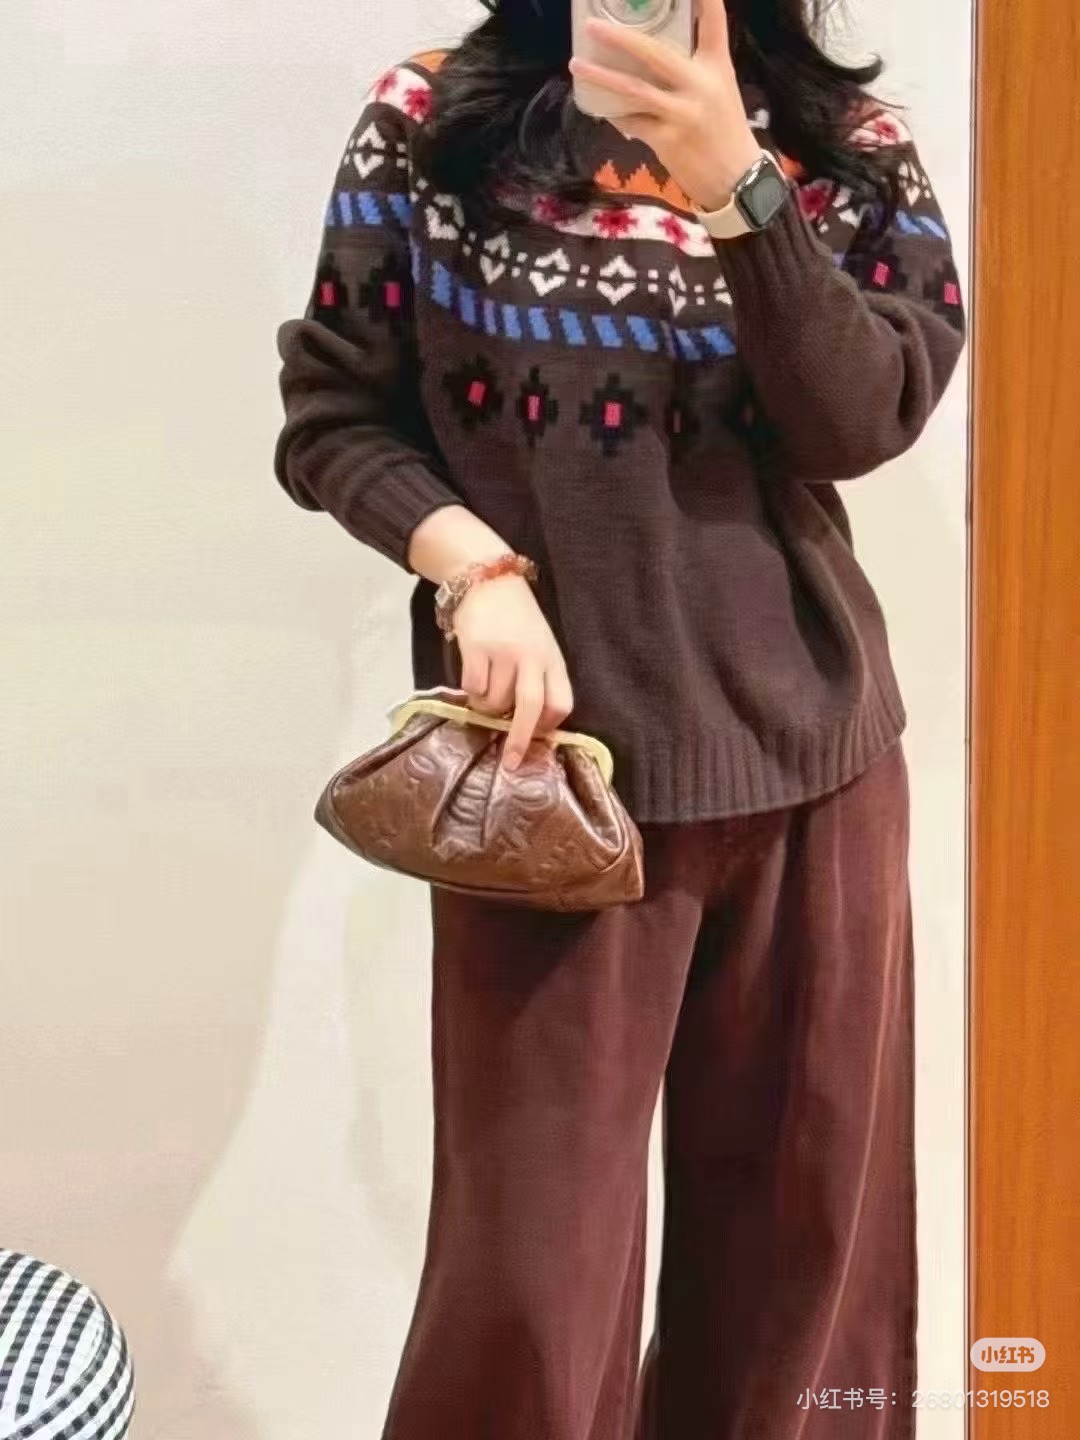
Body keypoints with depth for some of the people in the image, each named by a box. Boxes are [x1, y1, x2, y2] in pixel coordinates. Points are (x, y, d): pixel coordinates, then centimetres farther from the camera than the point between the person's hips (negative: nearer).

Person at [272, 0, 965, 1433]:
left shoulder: (848, 141, 5)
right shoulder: (433, 119, 1)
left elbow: (867, 418, -9)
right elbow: (330, 415, 0)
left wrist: (731, 182, -20)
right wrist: (474, 566, -16)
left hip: (809, 746, 3)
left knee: (802, 1213, 13)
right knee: (535, 1247, 3)